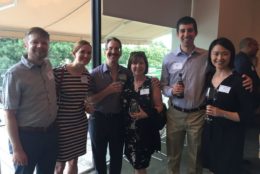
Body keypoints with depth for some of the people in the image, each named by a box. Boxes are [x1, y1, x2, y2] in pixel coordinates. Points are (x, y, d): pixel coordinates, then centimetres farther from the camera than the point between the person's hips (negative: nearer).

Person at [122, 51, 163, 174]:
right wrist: (125, 118, -5)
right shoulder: (126, 83, 4)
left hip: (146, 130, -3)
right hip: (129, 129, 3)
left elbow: (159, 106, -6)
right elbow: (122, 105, 10)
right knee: (135, 163, 15)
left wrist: (146, 114, -20)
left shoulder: (152, 83, -6)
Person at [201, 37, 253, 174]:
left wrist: (222, 113, -25)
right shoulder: (208, 76, 2)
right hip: (209, 131, 5)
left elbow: (247, 114, -15)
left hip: (230, 135, -5)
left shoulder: (238, 80, -15)